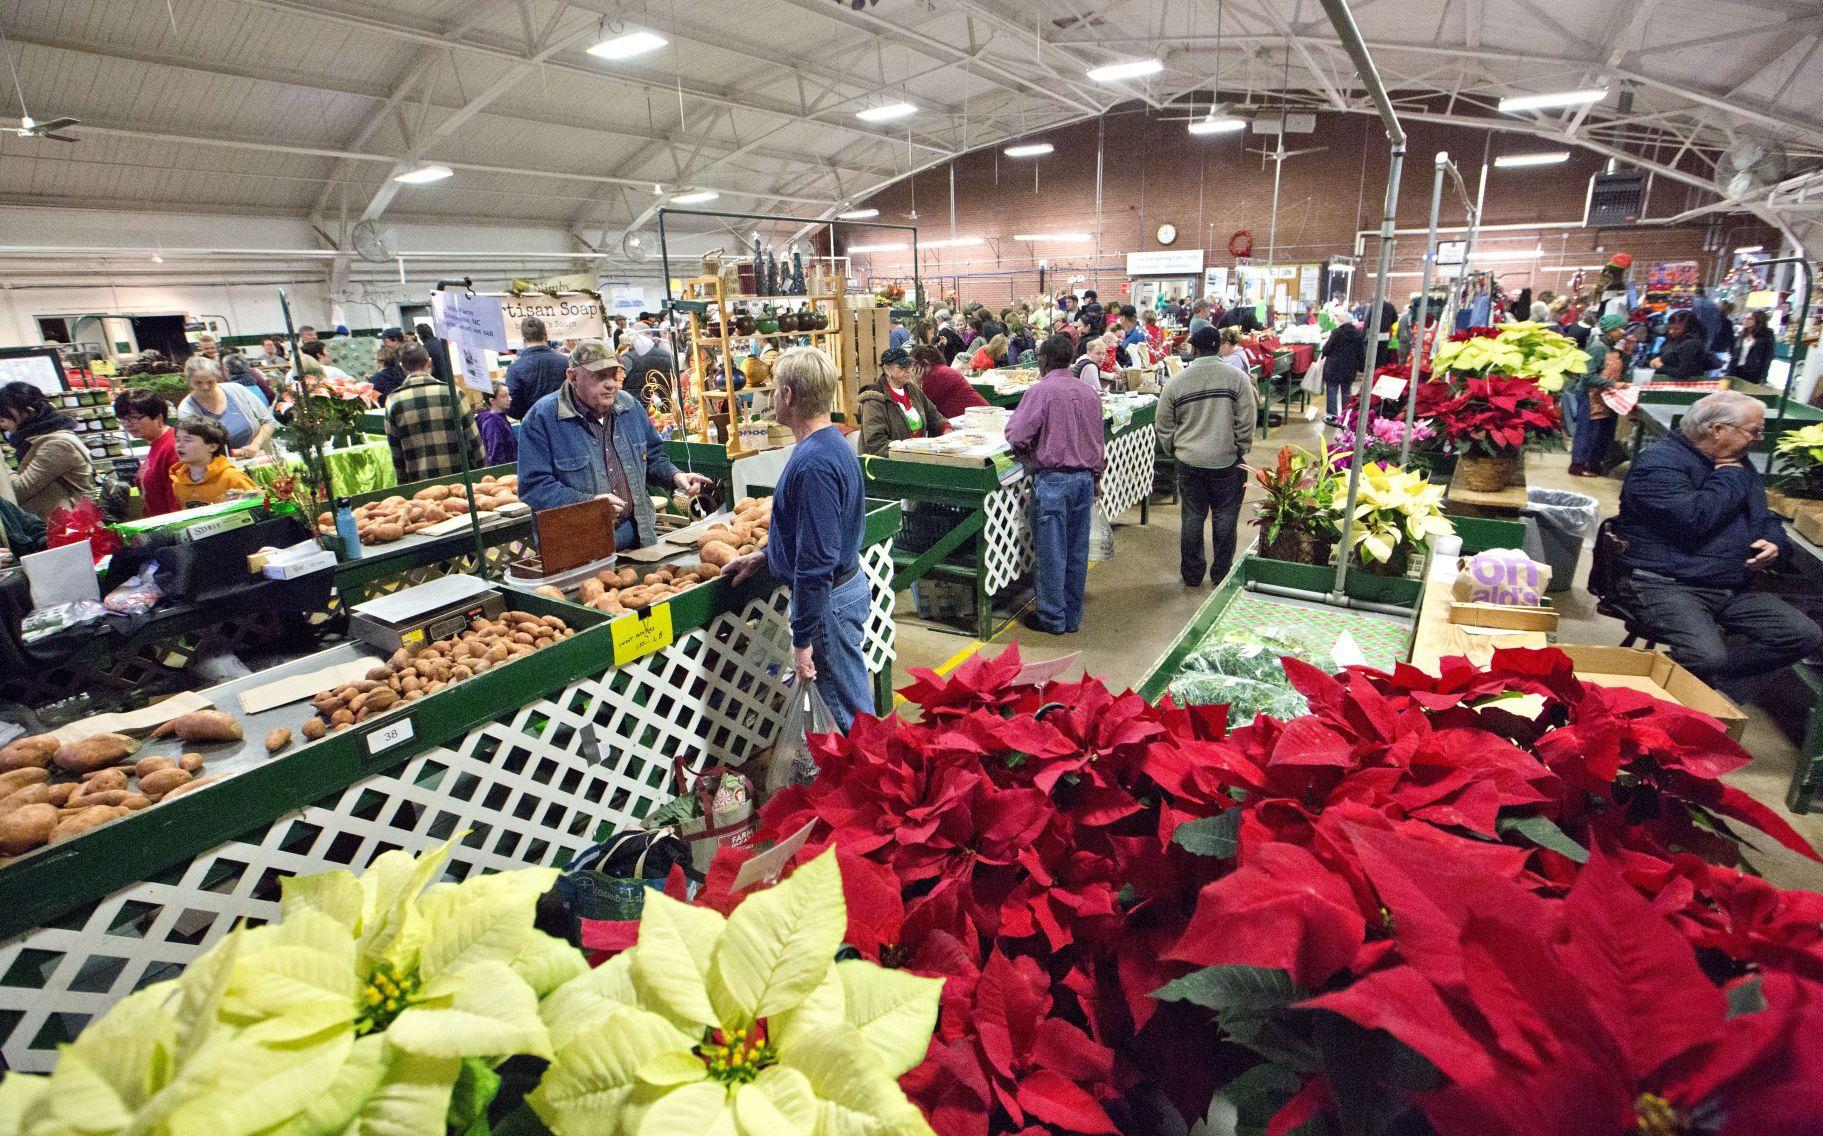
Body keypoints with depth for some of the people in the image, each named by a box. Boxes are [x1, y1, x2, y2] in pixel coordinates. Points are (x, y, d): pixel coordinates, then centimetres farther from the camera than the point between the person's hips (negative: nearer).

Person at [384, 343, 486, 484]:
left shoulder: (393, 401, 0)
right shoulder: (451, 391, -3)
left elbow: (396, 451, 4)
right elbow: (473, 438, -2)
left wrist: (405, 485, 13)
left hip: (418, 481, 1)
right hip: (459, 476, -1)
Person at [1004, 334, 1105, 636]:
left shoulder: (1041, 391, -11)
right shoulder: (1090, 393, 10)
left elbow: (1017, 438, -14)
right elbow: (1098, 441, 17)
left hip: (1052, 478, -6)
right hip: (1085, 478, 6)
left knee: (1051, 552, 2)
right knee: (1077, 551, 11)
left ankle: (1052, 618, 11)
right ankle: (1073, 616, 20)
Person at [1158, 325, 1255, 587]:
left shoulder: (1175, 381, -2)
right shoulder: (1238, 378, -6)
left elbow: (1164, 427, 3)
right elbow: (1246, 423, -6)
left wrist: (1174, 451, 17)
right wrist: (1240, 450, 8)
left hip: (1189, 461, 1)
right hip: (1227, 461, -1)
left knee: (1192, 518, 11)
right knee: (1224, 519, 10)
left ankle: (1192, 574, 20)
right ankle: (1221, 573, 20)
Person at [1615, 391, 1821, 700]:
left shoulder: (1738, 464, 18)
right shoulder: (1659, 463, -12)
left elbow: (1766, 518, 29)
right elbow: (1694, 518, -26)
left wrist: (1774, 542, 4)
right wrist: (1729, 477, -9)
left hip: (1734, 589, 10)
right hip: (1665, 585, -9)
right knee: (1708, 658, -30)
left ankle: (1712, 676, 1)